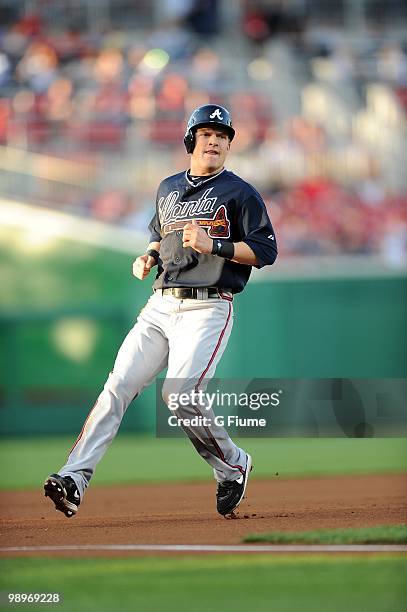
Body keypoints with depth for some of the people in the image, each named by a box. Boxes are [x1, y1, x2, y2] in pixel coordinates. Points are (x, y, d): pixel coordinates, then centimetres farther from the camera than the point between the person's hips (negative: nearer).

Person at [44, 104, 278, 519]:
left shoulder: (239, 193, 1)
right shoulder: (168, 188, 19)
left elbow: (265, 251, -6)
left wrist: (213, 245, -16)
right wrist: (148, 258, 13)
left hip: (207, 309, -6)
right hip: (160, 307, 6)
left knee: (180, 394, -21)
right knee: (117, 387, -9)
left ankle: (233, 465, 4)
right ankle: (74, 478, -16)